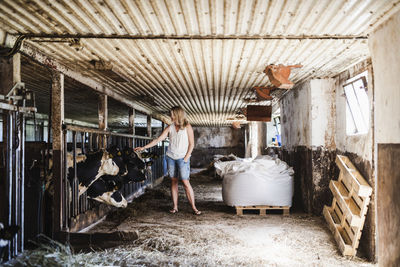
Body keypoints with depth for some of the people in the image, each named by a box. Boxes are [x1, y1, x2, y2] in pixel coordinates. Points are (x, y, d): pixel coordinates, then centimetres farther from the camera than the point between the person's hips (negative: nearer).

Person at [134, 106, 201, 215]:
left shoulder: (187, 127, -2)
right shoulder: (170, 128, 7)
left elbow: (191, 144, -2)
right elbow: (158, 140, 4)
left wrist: (186, 158, -9)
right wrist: (144, 147, -3)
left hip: (183, 157, -4)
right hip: (170, 157, 4)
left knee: (185, 182, -11)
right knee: (173, 181, 5)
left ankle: (194, 207, -5)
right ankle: (175, 207, 11)